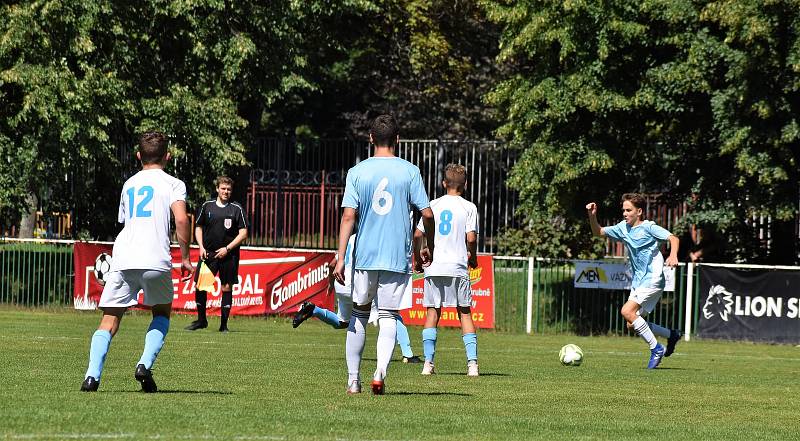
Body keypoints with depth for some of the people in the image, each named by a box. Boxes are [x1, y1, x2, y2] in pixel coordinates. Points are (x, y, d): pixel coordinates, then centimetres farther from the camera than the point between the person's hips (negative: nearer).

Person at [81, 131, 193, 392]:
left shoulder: (129, 185, 24)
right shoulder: (172, 184, 8)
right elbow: (181, 219, -9)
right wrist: (185, 258, -2)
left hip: (122, 260, 3)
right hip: (155, 261, -3)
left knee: (109, 321, 4)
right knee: (162, 313, 21)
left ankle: (92, 376, -16)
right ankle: (145, 365, 0)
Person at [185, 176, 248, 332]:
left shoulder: (236, 209, 0)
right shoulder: (207, 206, 6)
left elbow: (243, 233, -1)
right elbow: (198, 227, 15)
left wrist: (227, 249, -10)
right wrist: (201, 247, 1)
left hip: (228, 255, -2)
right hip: (208, 253, 2)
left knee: (226, 287, 0)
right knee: (199, 285, -4)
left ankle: (224, 324, 8)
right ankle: (201, 320, 13)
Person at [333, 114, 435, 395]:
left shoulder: (357, 172, 0)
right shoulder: (409, 171, -1)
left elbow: (348, 216, -5)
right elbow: (427, 213, -3)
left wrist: (341, 257, -5)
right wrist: (429, 247, 13)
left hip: (365, 255, 1)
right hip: (398, 257, -1)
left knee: (359, 314, 14)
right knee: (388, 317, 2)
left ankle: (353, 379, 14)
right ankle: (380, 371, -20)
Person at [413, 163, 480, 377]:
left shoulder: (434, 205, 7)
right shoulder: (469, 207, 0)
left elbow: (418, 234, 4)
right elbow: (471, 238, -8)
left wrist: (417, 259, 16)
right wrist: (473, 258, 11)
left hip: (433, 268, 1)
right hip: (458, 267, -1)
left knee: (432, 312, 6)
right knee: (465, 313, 6)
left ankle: (428, 362, -2)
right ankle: (472, 362, -3)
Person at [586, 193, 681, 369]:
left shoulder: (648, 227, -10)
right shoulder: (623, 228, 10)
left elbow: (673, 238, -18)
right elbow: (598, 232, 16)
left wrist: (673, 255, -37)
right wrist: (592, 216, -2)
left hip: (652, 280, -8)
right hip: (637, 281, 8)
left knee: (627, 312, -21)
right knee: (632, 324, 5)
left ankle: (656, 349, -12)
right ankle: (671, 335, 24)